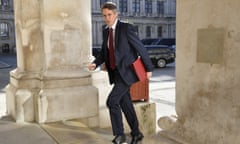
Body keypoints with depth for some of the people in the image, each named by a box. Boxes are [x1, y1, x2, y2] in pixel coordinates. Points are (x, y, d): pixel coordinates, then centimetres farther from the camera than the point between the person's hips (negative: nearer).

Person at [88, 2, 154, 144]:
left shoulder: (126, 28, -13)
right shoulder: (106, 31, 9)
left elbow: (141, 48, -10)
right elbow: (104, 52, 14)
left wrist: (149, 68, -6)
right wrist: (95, 63, -5)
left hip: (126, 72, -7)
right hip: (116, 72, 7)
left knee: (112, 101, -14)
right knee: (125, 104, 12)